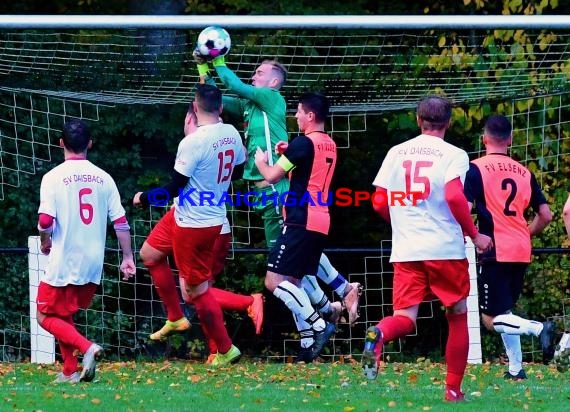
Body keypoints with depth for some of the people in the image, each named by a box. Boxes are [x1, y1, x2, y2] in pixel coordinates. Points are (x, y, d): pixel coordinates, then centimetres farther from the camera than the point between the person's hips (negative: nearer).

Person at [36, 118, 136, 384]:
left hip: (63, 262, -5)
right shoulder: (104, 178, 3)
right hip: (93, 264, 5)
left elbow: (45, 220, -17)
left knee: (47, 317, 7)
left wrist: (45, 242, 3)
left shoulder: (53, 177, -9)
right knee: (64, 316, 21)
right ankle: (70, 371, 14)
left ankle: (87, 347, -15)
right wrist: (128, 258, 8)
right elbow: (121, 222, 2)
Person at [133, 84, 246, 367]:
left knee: (197, 289, 3)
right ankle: (175, 319, 30)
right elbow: (240, 163, 15)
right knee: (149, 254, 23)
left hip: (193, 224, -9)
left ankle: (226, 350, 14)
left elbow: (173, 187, -20)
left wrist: (144, 199, -1)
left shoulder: (192, 142, -25)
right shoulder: (231, 134, -3)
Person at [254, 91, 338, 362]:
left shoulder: (304, 142, -12)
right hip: (320, 224, 9)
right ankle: (309, 343, 9)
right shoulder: (330, 145, 15)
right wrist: (289, 154, 19)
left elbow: (272, 176, -10)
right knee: (293, 284, 13)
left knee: (275, 281, -11)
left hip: (300, 222, -9)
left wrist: (261, 161, 10)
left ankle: (317, 325, -19)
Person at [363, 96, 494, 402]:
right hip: (445, 249, -3)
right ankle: (453, 390, 17)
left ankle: (379, 334, -36)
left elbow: (379, 204, 10)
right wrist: (475, 235, -7)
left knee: (405, 318, -1)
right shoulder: (453, 155, -3)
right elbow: (454, 196, -19)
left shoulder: (396, 152, 10)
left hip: (405, 251, 3)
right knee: (457, 316, 16)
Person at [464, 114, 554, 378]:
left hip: (495, 252, -6)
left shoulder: (476, 169, -5)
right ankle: (515, 369, 14)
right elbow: (545, 215, 10)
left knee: (491, 319, -3)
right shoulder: (525, 173, 10)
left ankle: (539, 328, -25)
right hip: (522, 253, 6)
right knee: (505, 314, 19)